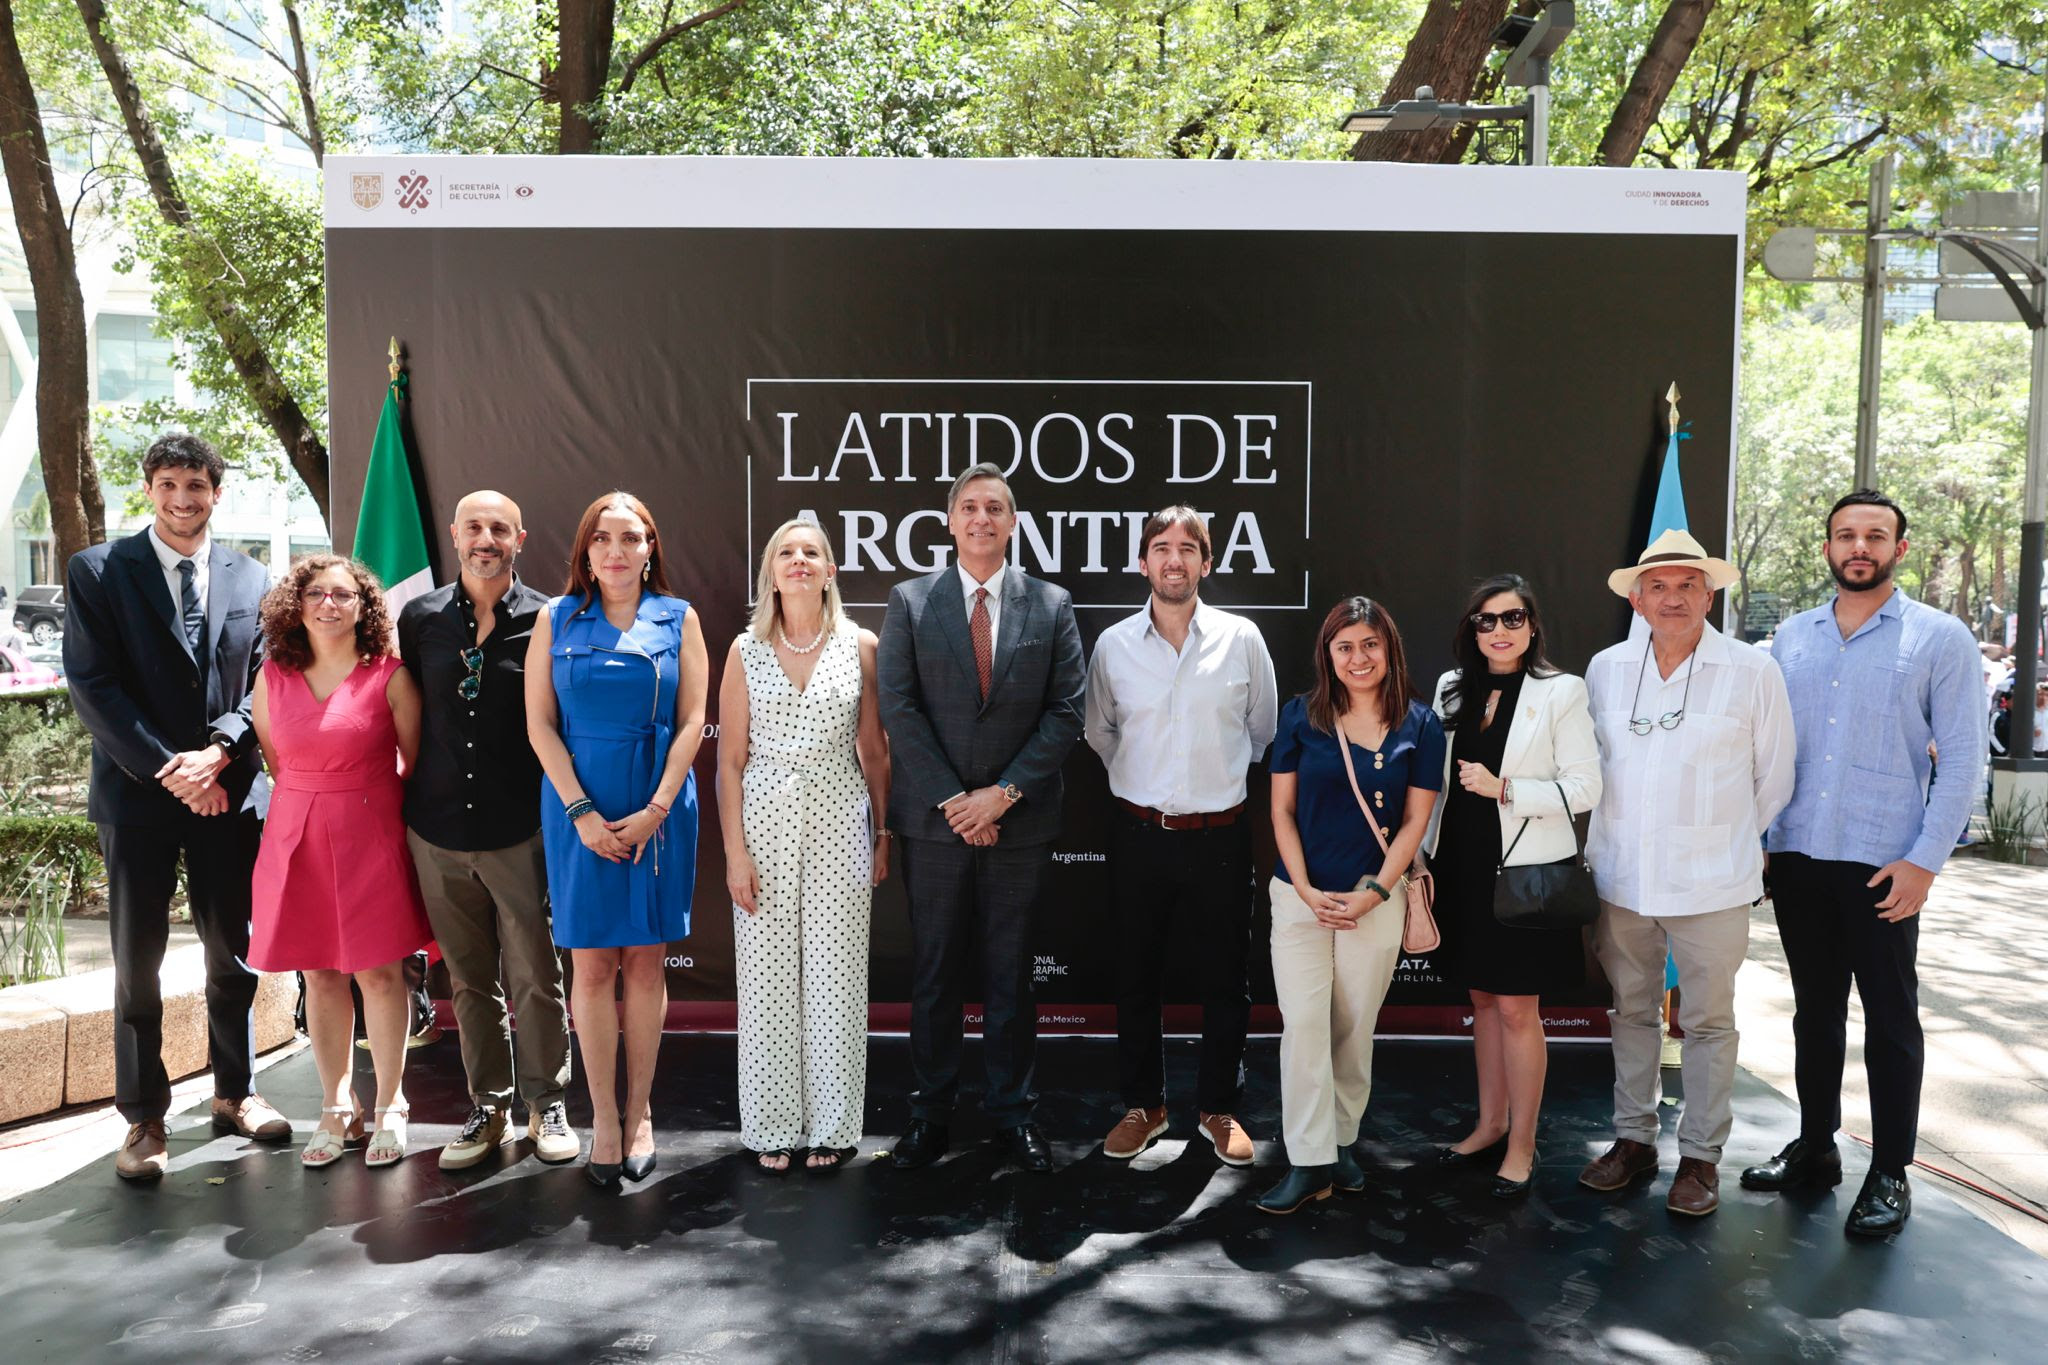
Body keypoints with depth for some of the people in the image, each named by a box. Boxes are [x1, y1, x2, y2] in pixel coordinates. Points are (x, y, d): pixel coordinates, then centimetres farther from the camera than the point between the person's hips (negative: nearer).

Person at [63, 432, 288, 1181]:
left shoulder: (252, 580, 8)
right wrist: (170, 771, -14)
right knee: (138, 963, 6)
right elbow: (93, 685, -7)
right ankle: (143, 1118, 18)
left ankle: (234, 1091, 28)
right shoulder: (97, 572, 0)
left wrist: (215, 753, -13)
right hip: (137, 793, -2)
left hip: (230, 791, 2)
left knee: (234, 954, 12)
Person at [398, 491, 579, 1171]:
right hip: (439, 833, 3)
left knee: (535, 974, 4)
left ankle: (546, 1104, 21)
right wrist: (408, 800, 8)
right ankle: (487, 1107, 26)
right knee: (469, 979, 13)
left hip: (520, 832, -3)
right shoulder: (420, 618, 5)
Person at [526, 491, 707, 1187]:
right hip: (578, 809, 0)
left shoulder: (678, 619, 5)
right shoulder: (556, 619, 6)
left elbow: (692, 721, 0)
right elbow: (540, 721, 1)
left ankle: (639, 1112, 18)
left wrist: (656, 809, -9)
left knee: (646, 962, 6)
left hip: (659, 809, 0)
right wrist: (581, 811, -9)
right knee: (592, 964, 2)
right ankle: (604, 1118, 13)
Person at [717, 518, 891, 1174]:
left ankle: (831, 1126, 20)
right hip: (765, 822, 1)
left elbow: (875, 749, 6)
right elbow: (731, 759, 2)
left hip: (839, 822, 0)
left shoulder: (860, 647, 2)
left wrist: (884, 834, 4)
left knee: (835, 973, 5)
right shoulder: (746, 651, 2)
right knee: (768, 974, 5)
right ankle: (773, 1126, 20)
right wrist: (735, 851, -4)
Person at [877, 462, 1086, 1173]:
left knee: (1011, 970, 10)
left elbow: (1066, 713, -2)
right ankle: (932, 1109, 22)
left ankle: (1012, 1108, 24)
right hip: (933, 820, 0)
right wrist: (955, 801, -11)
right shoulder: (910, 602, 2)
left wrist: (1003, 792, -11)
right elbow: (898, 709, -4)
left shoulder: (1052, 606, 3)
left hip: (1019, 820, 0)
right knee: (934, 969, 9)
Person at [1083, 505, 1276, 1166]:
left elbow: (1263, 730, 10)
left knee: (1225, 981, 9)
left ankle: (1219, 1108, 26)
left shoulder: (1242, 638, -3)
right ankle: (1143, 1105, 27)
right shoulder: (1113, 644, -1)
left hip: (1219, 833, -1)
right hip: (1138, 833, 1)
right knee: (1136, 978, 10)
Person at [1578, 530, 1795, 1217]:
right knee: (1630, 1012, 13)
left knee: (1708, 1022, 6)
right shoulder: (1605, 669, 5)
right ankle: (1633, 1139, 27)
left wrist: (1730, 839, 8)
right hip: (1621, 877, 3)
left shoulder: (1753, 670, -5)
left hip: (1711, 883, -3)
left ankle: (1701, 1156, 20)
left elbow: (1774, 776, 3)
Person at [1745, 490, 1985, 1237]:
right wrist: (1758, 839, 4)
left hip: (1883, 865, -3)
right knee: (1814, 1009, 14)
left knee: (1890, 1020, 7)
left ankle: (1889, 1173, 19)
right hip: (1797, 858, 4)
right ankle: (1814, 1147, 27)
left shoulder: (1939, 639, -2)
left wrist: (1925, 861, -11)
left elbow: (1961, 757, -5)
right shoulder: (1793, 637, 8)